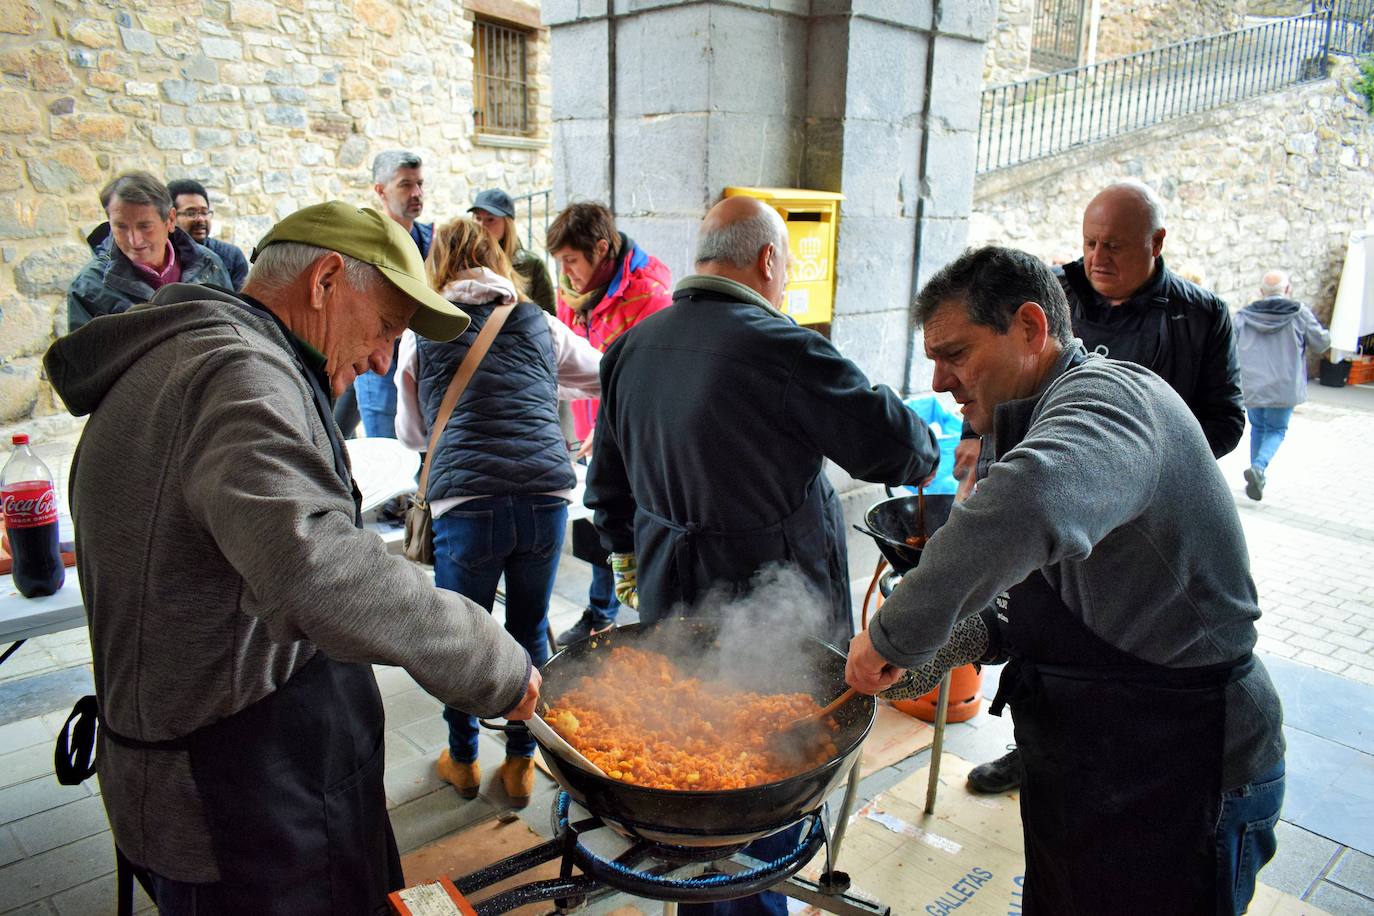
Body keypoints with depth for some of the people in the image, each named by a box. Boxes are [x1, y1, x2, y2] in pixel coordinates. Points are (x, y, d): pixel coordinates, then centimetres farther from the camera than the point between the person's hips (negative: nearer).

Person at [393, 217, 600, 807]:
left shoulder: (420, 334, 12)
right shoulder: (539, 324, 14)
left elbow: (412, 433, 24)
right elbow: (604, 376, 31)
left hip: (464, 503, -1)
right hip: (545, 495, 2)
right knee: (530, 630, 19)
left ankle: (462, 760, 36)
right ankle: (521, 763, 33)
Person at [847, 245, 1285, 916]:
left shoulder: (1105, 394, -22)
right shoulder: (1040, 416, 10)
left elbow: (1027, 506, -47)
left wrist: (897, 634, -35)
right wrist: (969, 639, -3)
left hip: (1173, 782, -9)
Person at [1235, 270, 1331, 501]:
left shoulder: (1244, 316, 1)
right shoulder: (1299, 313, -4)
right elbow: (1321, 343, 4)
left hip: (1252, 386, 2)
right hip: (1284, 387, -2)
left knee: (1257, 428, 19)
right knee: (1276, 430, 8)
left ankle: (1257, 475, 20)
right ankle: (1259, 467, -17)